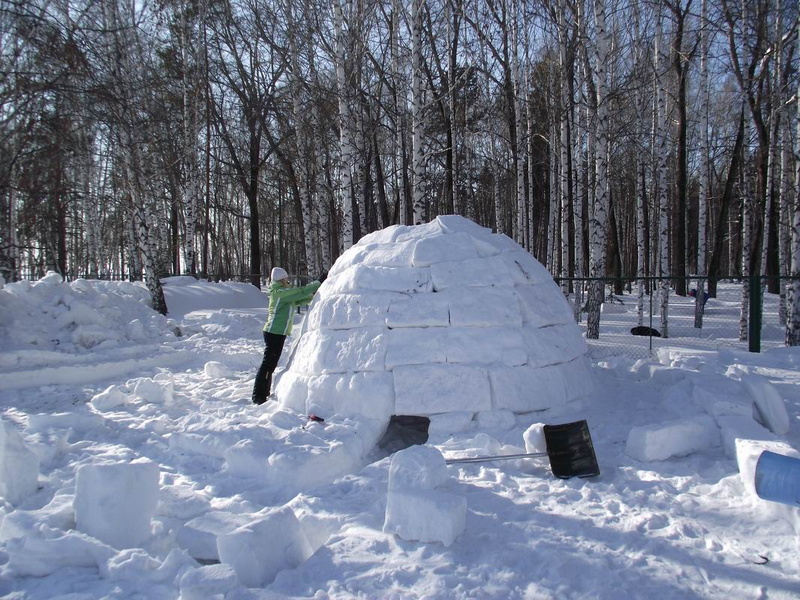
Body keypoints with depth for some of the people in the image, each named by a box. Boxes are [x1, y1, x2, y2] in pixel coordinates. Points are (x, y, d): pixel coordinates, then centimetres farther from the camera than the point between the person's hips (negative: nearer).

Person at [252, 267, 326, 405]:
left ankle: (264, 393, 24)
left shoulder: (285, 293, 17)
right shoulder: (279, 292, -12)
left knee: (270, 364, 15)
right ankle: (258, 397, -4)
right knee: (268, 364, -8)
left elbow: (300, 300, 16)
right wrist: (318, 283, -13)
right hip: (274, 332, -10)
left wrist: (315, 294, 2)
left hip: (278, 333, 10)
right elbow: (300, 292, -18)